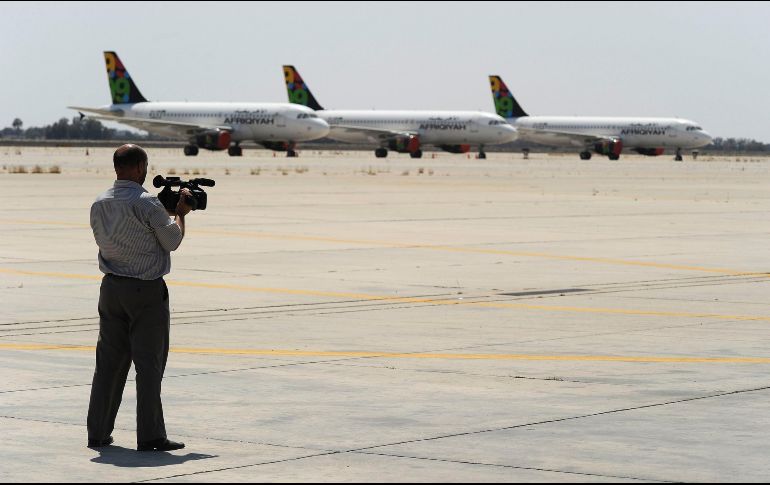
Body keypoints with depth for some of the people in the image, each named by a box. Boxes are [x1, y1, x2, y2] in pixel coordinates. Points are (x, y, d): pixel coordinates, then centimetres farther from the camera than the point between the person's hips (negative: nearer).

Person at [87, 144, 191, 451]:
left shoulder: (99, 205, 4)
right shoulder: (146, 204, -16)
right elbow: (172, 241, -8)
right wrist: (180, 213, 10)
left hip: (112, 288, 6)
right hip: (146, 291, -6)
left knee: (108, 361, 11)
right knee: (149, 363, -1)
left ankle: (98, 433, 14)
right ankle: (150, 436, 0)